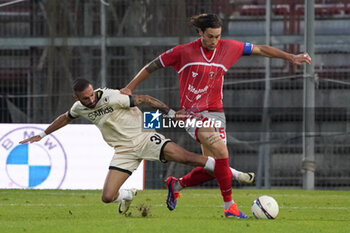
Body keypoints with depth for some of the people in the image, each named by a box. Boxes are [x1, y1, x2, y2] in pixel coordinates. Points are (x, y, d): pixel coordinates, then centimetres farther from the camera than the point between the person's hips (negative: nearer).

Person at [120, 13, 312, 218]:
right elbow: (153, 66, 5)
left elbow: (260, 49, 12)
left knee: (213, 168, 1)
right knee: (221, 152, -24)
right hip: (193, 112, -5)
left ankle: (176, 185, 28)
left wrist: (290, 57, 9)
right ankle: (229, 205, -18)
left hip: (215, 112, 5)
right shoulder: (184, 52, -5)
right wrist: (130, 88, 5)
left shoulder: (228, 48, 4)